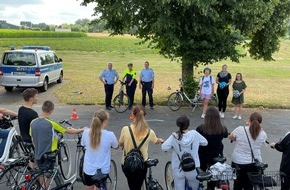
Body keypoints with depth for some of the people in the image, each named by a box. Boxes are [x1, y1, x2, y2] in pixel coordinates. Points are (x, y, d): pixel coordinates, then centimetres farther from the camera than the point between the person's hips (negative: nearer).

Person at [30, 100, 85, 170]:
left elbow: (32, 139, 8)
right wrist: (82, 129, 6)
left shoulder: (33, 122, -4)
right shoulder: (51, 123, -19)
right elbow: (69, 131, -10)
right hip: (49, 155, -5)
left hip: (37, 154, 5)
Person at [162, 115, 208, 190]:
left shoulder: (174, 136, -16)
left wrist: (173, 146, -1)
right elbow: (205, 142, 1)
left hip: (178, 169, 0)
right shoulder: (195, 134, -13)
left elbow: (164, 147, -20)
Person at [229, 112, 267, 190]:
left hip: (238, 162, -1)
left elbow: (231, 137, 2)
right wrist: (258, 126, 7)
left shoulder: (240, 129, -16)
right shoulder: (262, 134, -11)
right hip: (254, 163, 1)